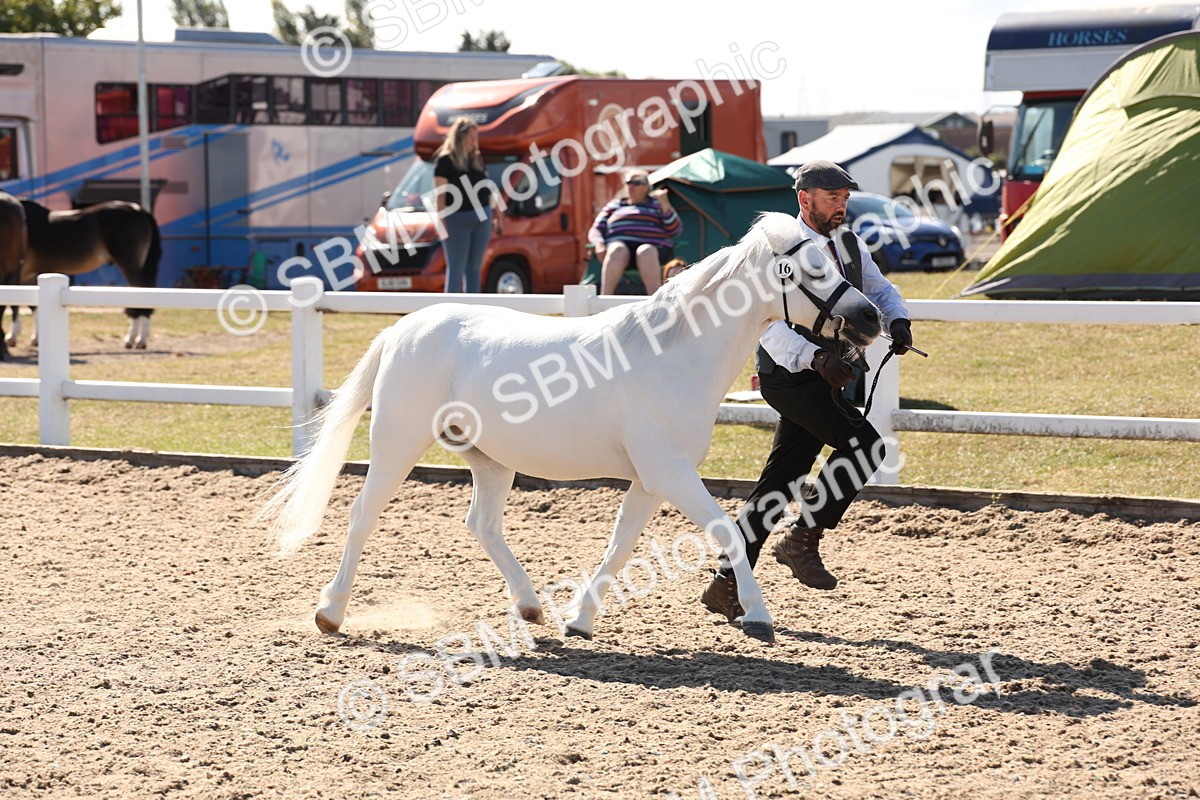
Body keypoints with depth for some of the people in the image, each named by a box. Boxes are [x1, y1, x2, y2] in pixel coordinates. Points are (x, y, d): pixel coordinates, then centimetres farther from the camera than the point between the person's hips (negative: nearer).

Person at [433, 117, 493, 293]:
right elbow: (440, 194, -10)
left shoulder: (478, 159, 12)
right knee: (456, 269, -3)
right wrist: (442, 221, -15)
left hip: (481, 217, 6)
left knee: (474, 268, 12)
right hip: (457, 219, -6)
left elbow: (487, 188, 16)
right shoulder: (446, 160, -7)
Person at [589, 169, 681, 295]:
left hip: (654, 248, -1)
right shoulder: (614, 206, 28)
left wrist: (665, 205, -4)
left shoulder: (657, 205, 23)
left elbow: (675, 230, 9)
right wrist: (599, 244, -2)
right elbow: (595, 230, 21)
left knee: (645, 252, -40)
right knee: (617, 251, -38)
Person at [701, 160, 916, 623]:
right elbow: (771, 325, -23)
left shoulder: (850, 245, 11)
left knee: (780, 482, 9)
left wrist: (897, 322, 0)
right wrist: (816, 358, -37)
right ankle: (803, 539, -11)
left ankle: (727, 584, 16)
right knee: (864, 443, -22)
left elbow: (880, 290, 23)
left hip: (825, 377, 8)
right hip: (789, 376, -8)